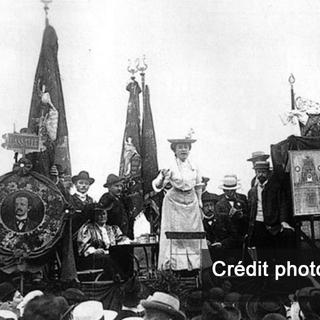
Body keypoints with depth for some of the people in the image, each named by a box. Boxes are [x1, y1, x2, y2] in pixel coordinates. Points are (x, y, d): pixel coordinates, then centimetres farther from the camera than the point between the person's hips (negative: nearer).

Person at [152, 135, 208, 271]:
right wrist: (163, 177, -41)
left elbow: (198, 185, 15)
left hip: (191, 201, 5)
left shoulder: (193, 166, 2)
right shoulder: (171, 167, -13)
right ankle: (175, 263, 1)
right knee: (175, 233, -4)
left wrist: (199, 200, 14)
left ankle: (194, 263, 17)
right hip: (174, 201, -5)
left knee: (193, 231, 8)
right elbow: (158, 185, -21)